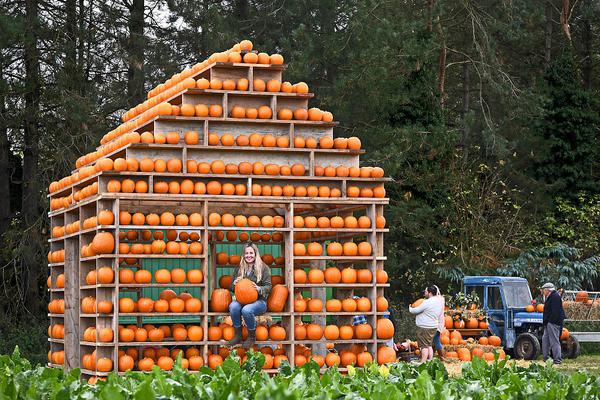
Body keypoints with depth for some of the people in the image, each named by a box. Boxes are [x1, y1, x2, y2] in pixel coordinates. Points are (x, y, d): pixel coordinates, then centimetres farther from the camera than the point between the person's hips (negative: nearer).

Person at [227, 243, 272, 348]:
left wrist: (259, 289, -23)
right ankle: (238, 335, -16)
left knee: (246, 310, -36)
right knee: (233, 306, -32)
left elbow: (268, 287, -2)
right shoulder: (239, 268, 14)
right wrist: (234, 284, -6)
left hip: (259, 300, -3)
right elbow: (231, 287, 18)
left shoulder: (264, 268, 2)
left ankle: (252, 337, -12)